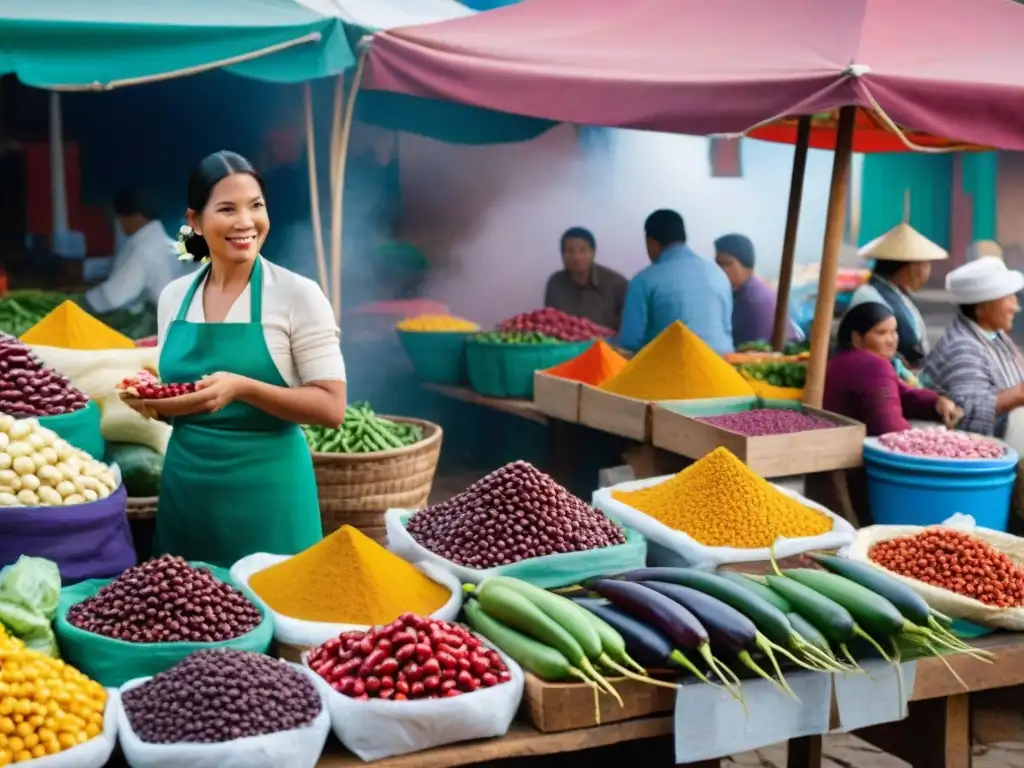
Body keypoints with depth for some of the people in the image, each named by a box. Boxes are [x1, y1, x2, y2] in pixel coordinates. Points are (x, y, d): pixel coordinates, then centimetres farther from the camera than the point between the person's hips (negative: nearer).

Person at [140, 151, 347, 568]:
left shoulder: (297, 294, -9)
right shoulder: (173, 296, 6)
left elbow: (331, 407, -12)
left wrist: (242, 388, -24)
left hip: (266, 490, -4)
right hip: (186, 487, 5)